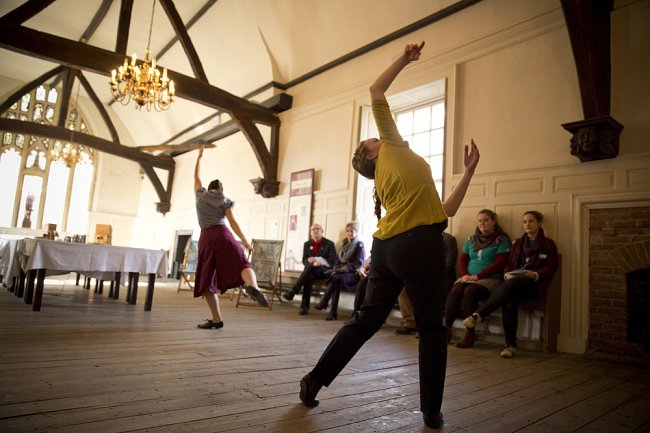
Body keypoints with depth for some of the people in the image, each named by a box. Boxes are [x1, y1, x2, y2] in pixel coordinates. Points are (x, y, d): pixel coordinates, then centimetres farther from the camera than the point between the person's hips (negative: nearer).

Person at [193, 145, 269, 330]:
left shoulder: (200, 194, 19)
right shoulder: (224, 200, 12)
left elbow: (196, 176, 37)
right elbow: (232, 222, -1)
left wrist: (199, 156, 47)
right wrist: (245, 241, -1)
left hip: (205, 238, 2)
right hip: (222, 235, -1)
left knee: (205, 280, 5)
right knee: (242, 265, -8)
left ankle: (217, 319, -2)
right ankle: (253, 286, -44)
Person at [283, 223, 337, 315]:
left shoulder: (329, 244, 2)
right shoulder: (307, 244, 14)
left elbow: (333, 260, -6)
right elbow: (304, 260, 11)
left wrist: (320, 261, -23)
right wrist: (309, 260, -14)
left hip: (324, 270, -3)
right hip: (311, 270, 3)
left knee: (310, 267, -36)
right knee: (308, 276, -34)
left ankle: (292, 292, -39)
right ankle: (304, 306, -34)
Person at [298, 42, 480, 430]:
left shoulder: (384, 181, 25)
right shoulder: (392, 145, 12)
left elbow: (445, 210, 21)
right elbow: (377, 91, 13)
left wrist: (469, 170, 23)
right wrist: (404, 60, 16)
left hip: (386, 248, 8)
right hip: (419, 245, -8)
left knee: (366, 320, 16)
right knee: (432, 328, 7)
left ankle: (314, 382, 23)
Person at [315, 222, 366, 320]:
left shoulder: (359, 244, 1)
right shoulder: (344, 244, 20)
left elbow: (359, 263, -8)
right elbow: (338, 260, 19)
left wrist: (346, 268, -21)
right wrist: (336, 269, -2)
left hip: (353, 273, -5)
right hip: (341, 272, 5)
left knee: (336, 278, -33)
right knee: (333, 277, -29)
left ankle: (324, 303, -25)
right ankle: (333, 312, -35)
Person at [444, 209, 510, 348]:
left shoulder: (501, 240, 5)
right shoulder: (471, 239, 21)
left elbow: (500, 264, -5)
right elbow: (463, 260, 17)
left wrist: (478, 276, -13)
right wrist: (465, 274, -4)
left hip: (490, 279, -4)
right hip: (469, 278, 4)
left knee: (470, 291, -34)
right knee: (455, 291, -27)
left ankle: (470, 333, -27)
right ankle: (447, 328, -27)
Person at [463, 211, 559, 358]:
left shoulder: (548, 244, 11)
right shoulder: (518, 243, 23)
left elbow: (551, 268, 2)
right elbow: (509, 264, 18)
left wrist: (535, 274, -19)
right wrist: (507, 274, -5)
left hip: (534, 285, -3)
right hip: (514, 283, 3)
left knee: (511, 284, -38)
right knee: (509, 301, -34)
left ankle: (478, 315, -41)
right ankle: (510, 344, -30)